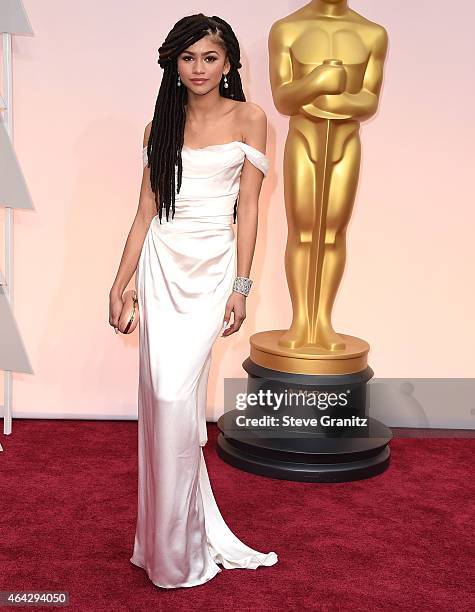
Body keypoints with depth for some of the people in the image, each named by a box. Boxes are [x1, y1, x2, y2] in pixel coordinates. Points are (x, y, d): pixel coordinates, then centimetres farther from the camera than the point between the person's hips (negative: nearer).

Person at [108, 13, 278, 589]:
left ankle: (179, 548, 9)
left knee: (175, 397, -9)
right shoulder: (160, 126, 10)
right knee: (163, 395, 0)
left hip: (213, 266, -2)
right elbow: (146, 213, 10)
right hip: (161, 265, 3)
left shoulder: (249, 118, 3)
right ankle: (173, 540, 17)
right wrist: (120, 284, 6)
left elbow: (248, 209, 0)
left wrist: (241, 287, -5)